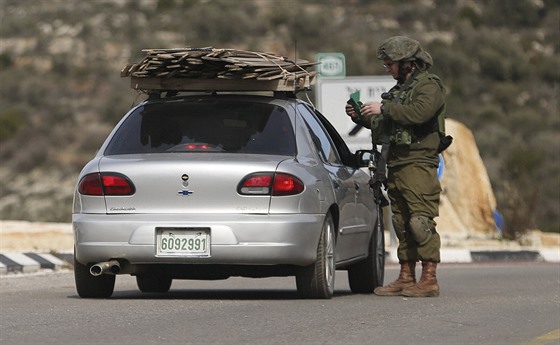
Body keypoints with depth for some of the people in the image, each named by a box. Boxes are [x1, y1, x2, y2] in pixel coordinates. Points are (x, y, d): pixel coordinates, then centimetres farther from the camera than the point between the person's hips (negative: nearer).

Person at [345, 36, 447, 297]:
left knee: (421, 221, -12)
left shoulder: (429, 86, -5)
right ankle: (406, 278, 12)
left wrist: (384, 109, -20)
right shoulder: (400, 89, 23)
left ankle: (429, 280, -13)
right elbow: (385, 126, 26)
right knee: (402, 224, 8)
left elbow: (419, 113, -24)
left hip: (418, 166, -9)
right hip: (397, 167, 9)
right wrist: (361, 118, 11)